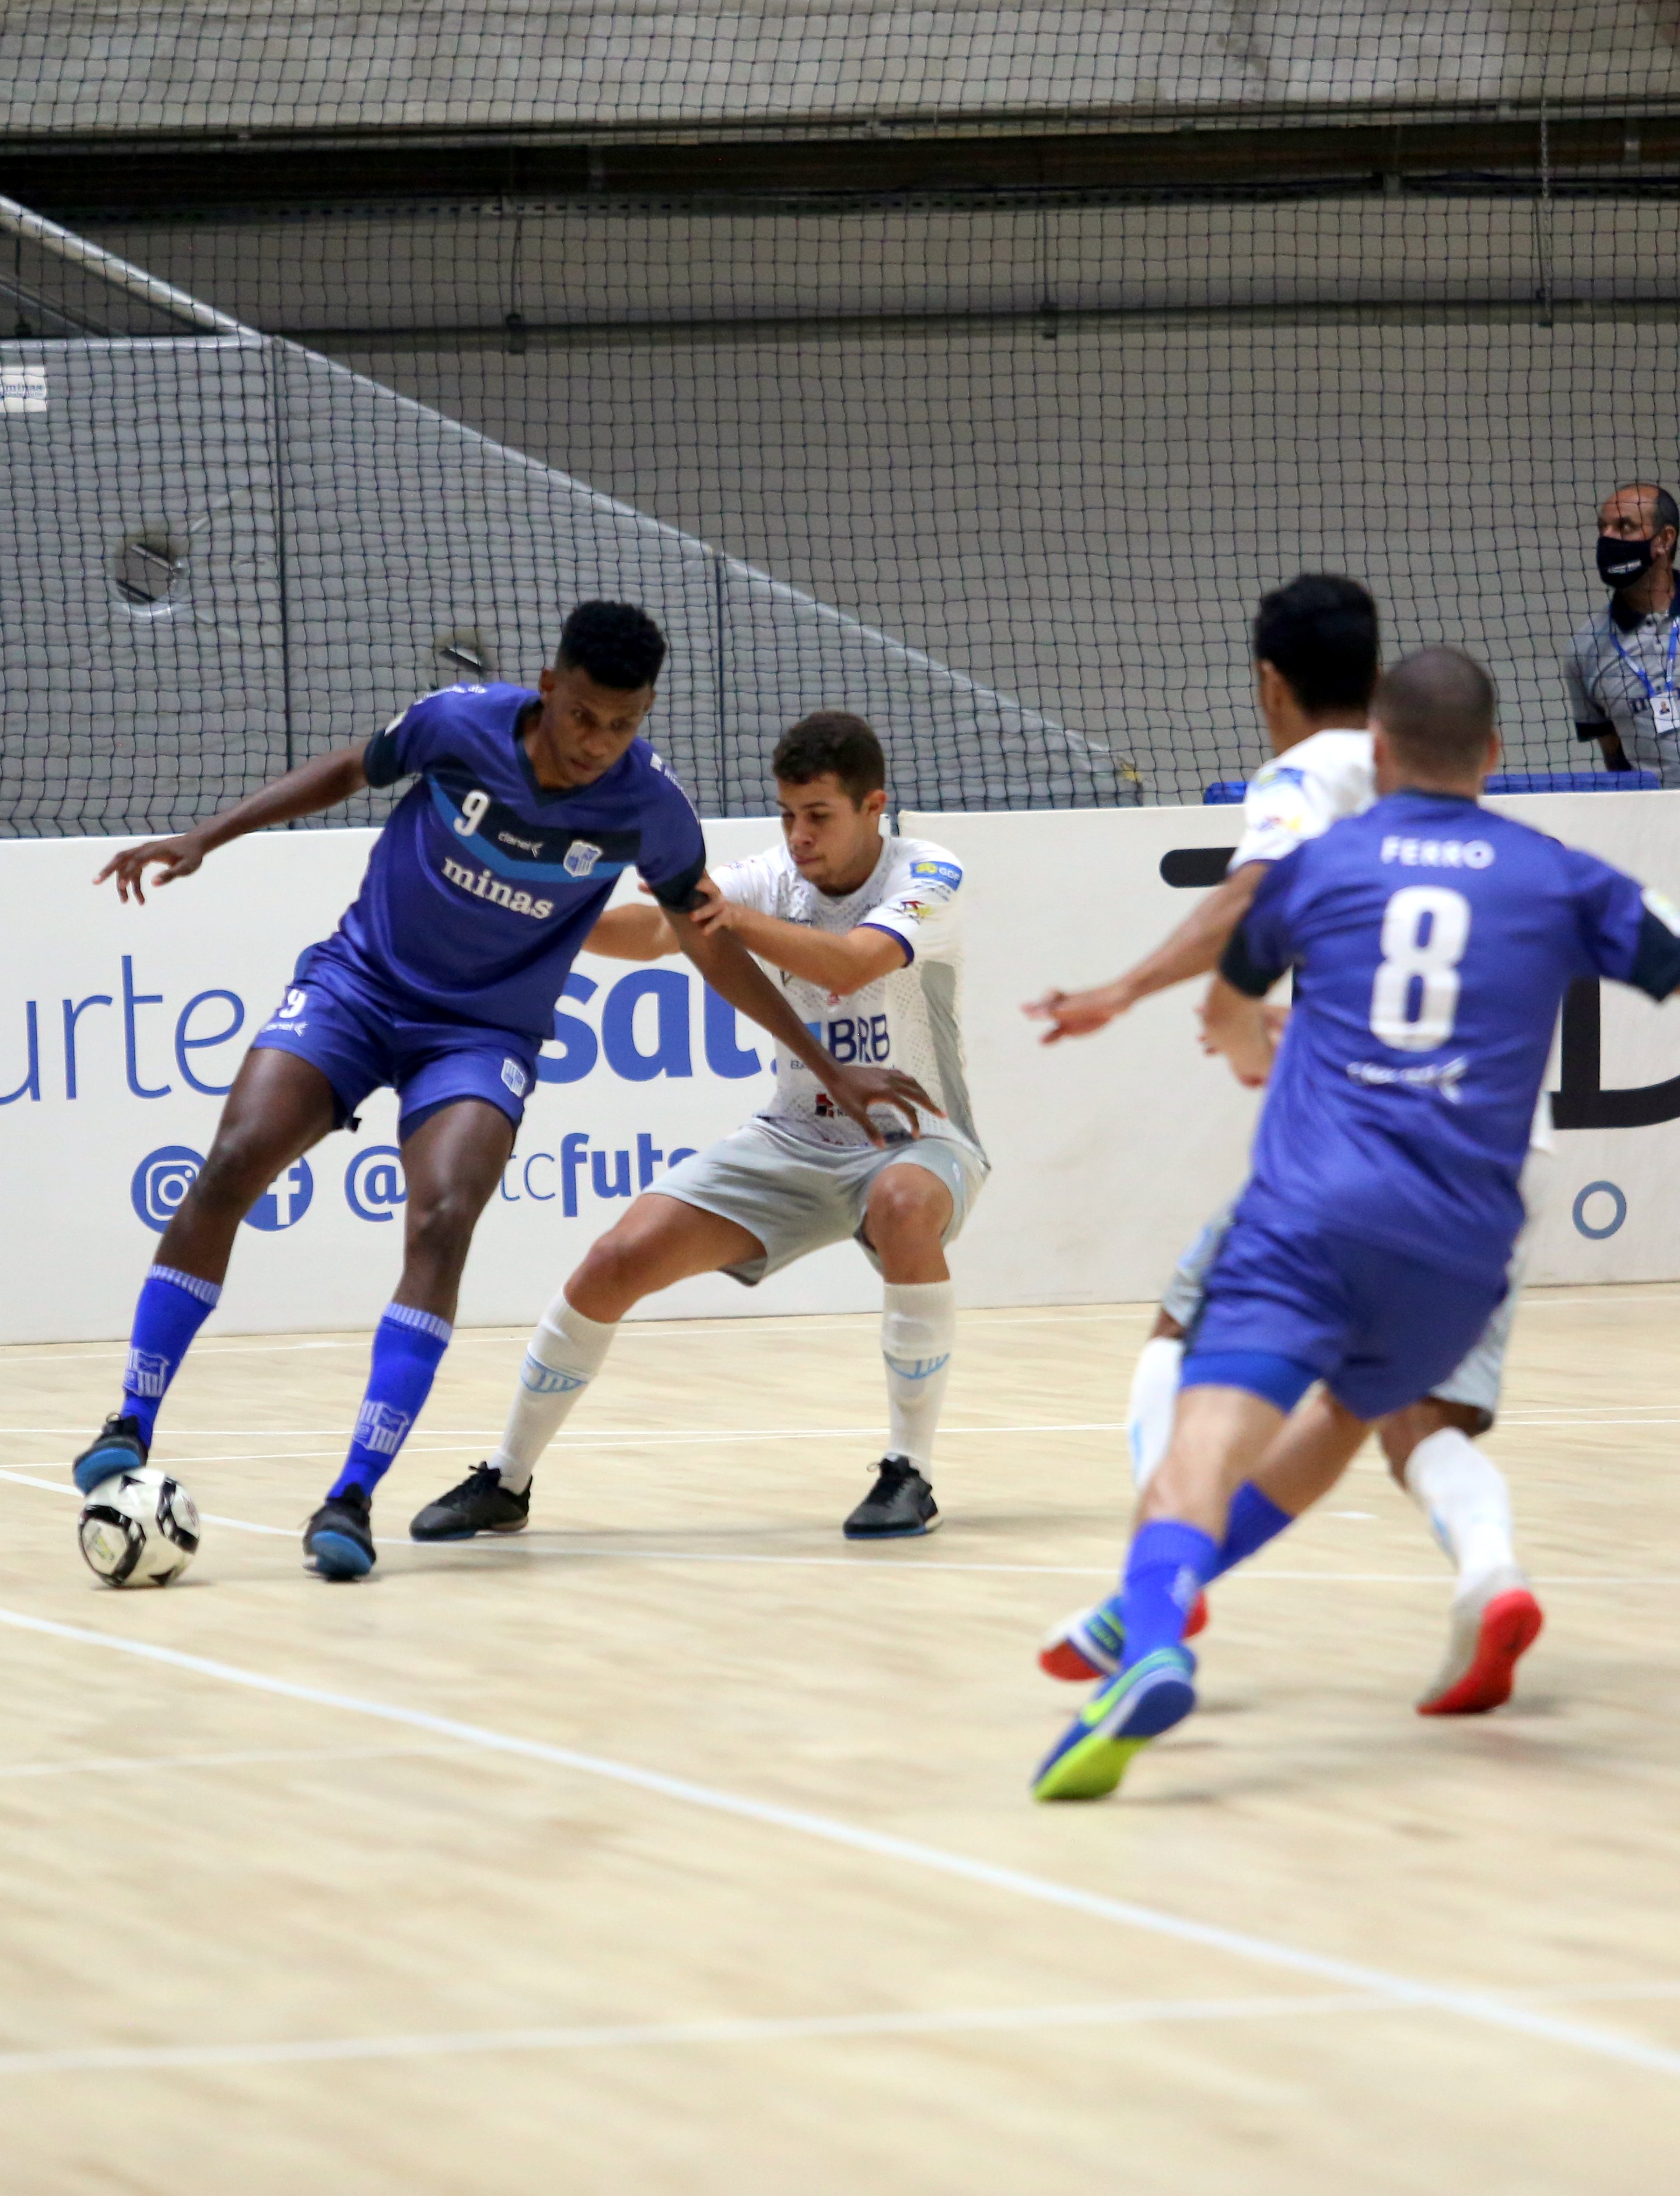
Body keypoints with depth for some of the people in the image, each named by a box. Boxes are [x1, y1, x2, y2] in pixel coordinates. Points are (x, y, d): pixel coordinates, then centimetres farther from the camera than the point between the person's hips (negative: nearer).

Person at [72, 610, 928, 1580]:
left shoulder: (649, 806, -14)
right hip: (358, 984, 0)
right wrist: (204, 840, 1)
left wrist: (831, 1070, 6)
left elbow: (713, 947, 2)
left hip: (484, 1035, 0)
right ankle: (132, 1427, -9)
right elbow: (350, 771, 7)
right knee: (232, 1167, -20)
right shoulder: (458, 722, -15)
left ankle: (353, 1498, -26)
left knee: (443, 1223, -25)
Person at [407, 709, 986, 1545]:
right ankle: (506, 1481, 6)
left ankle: (909, 1472, -28)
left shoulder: (926, 879, -16)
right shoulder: (775, 880, -3)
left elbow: (852, 963, -37)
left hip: (912, 1139, -4)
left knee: (904, 1208, -41)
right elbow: (654, 931, -18)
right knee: (621, 1259, -12)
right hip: (793, 1140, 4)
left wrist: (738, 918, -53)